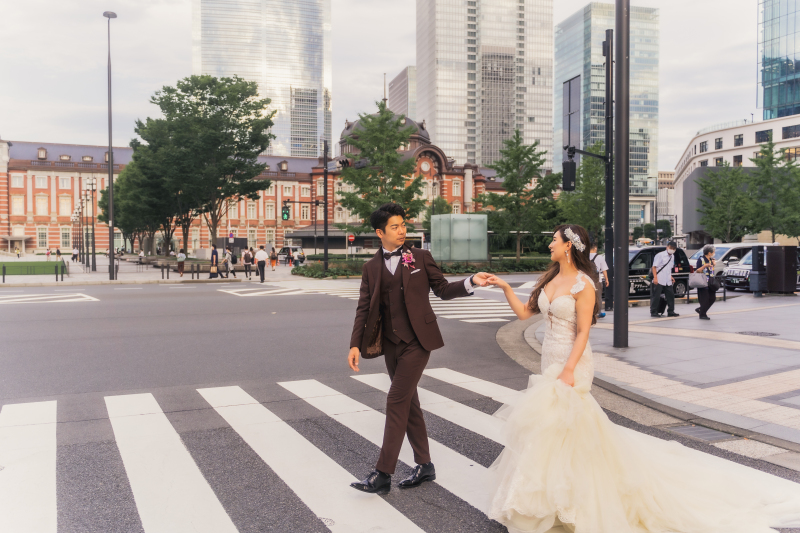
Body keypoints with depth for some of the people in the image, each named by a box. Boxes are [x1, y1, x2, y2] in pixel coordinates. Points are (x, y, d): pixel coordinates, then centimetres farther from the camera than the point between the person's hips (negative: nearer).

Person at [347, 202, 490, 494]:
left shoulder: (420, 257, 2)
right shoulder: (371, 267, 8)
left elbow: (443, 289, 5)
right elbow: (364, 308, 6)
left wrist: (471, 281, -12)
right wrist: (355, 344, -3)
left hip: (417, 340, -4)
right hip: (391, 343, 4)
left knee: (396, 401, -8)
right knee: (408, 403, 12)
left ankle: (383, 473, -2)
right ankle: (424, 465, 26)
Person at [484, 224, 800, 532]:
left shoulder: (583, 284, -13)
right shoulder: (549, 280, 10)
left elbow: (582, 333, -17)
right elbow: (524, 312, 13)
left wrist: (567, 370, -22)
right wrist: (505, 287, 5)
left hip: (571, 363, -7)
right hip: (550, 362, 7)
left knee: (560, 429, -3)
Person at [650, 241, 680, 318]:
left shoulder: (672, 256, 14)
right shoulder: (660, 255, -9)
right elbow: (654, 267, -12)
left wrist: (671, 276, 15)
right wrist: (655, 277, -19)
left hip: (668, 281, 7)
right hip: (659, 280, -7)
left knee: (671, 295, 9)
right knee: (656, 297, -4)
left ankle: (670, 311, 19)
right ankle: (653, 313, 0)